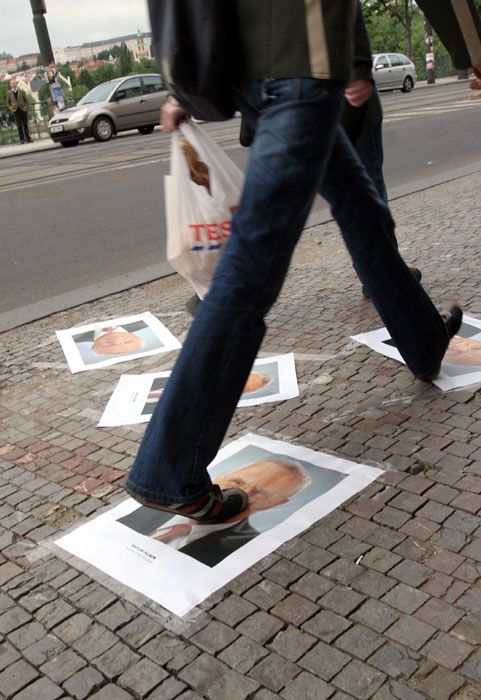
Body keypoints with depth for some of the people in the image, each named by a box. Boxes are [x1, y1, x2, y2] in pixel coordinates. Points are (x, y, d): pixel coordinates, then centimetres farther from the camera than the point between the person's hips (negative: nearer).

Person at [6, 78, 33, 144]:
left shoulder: (22, 91, 4)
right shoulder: (9, 93, 5)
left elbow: (26, 100, 8)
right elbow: (8, 102, 9)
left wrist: (26, 107, -3)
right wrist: (11, 108, -4)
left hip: (23, 109, 0)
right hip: (15, 111, 0)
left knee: (25, 125, 4)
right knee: (19, 126, -3)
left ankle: (28, 138, 10)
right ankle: (22, 139, -2)